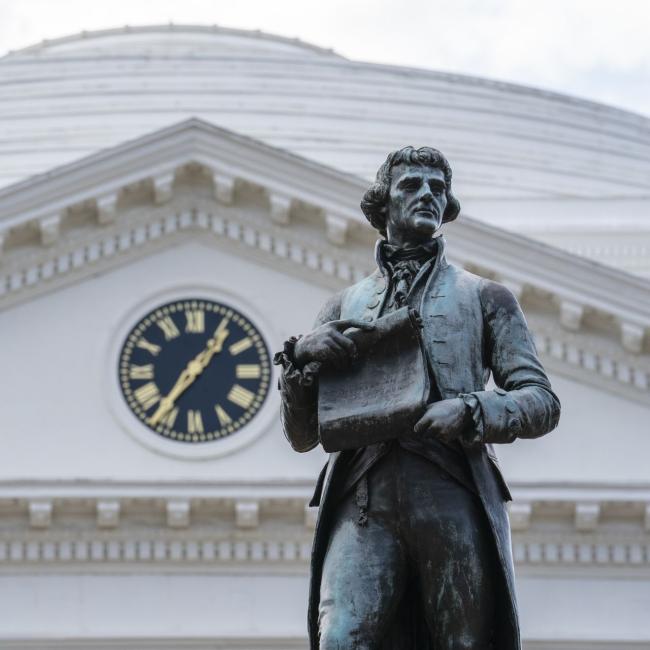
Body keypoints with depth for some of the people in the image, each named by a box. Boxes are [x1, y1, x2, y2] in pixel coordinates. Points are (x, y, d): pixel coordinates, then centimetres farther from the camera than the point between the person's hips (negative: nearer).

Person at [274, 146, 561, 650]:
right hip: (364, 500, 1)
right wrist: (301, 356, 1)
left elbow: (542, 402, 8)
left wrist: (471, 411, -12)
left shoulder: (484, 298, 20)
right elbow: (301, 436, 21)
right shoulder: (344, 307, 24)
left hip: (453, 496, -1)